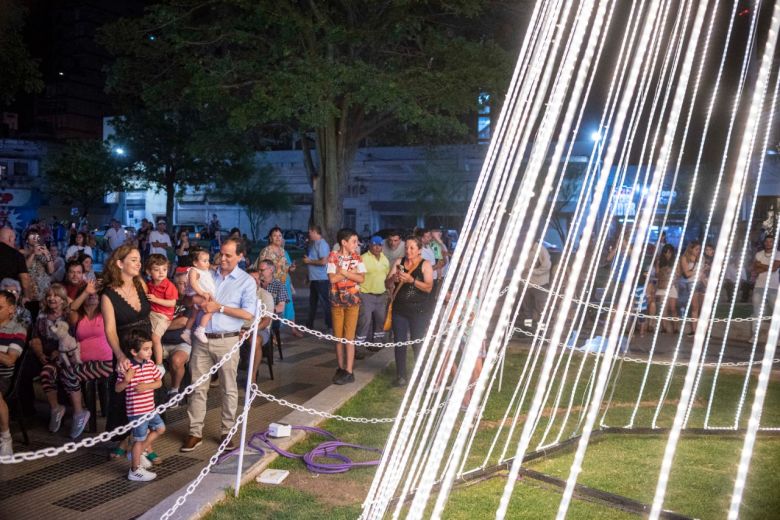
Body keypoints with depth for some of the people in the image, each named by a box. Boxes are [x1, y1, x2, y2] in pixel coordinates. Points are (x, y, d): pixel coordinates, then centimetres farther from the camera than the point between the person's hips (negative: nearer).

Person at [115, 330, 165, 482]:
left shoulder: (151, 364, 2)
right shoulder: (127, 367, -16)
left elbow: (159, 382, 3)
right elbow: (117, 388, -11)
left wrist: (147, 386, -15)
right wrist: (126, 380, -30)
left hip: (149, 408, 7)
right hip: (136, 410, -7)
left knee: (160, 428, 19)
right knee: (140, 439, 2)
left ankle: (141, 451, 35)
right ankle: (135, 470, 16)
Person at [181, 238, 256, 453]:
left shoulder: (246, 281, -1)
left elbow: (248, 313, -10)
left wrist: (220, 308, -14)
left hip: (227, 340, -3)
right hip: (202, 339, 3)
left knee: (229, 388, 7)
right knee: (198, 387, 7)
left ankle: (227, 431, 20)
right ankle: (195, 432, 17)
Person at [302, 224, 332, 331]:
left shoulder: (322, 244, -16)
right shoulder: (313, 243, 13)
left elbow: (324, 261, -25)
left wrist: (309, 261, -15)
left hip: (322, 279, -10)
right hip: (314, 278, 10)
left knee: (325, 302, -4)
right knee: (312, 301, 18)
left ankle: (330, 325, 2)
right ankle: (310, 324, 29)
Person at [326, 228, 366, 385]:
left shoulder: (357, 257, 1)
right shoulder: (333, 256, -3)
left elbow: (361, 278, -9)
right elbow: (332, 278, -13)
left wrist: (343, 271, -14)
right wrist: (351, 273, -12)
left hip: (352, 301, -1)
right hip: (336, 301, 1)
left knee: (349, 337, -4)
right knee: (338, 336, 7)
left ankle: (349, 372, -2)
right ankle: (341, 368, 19)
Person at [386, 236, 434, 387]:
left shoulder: (425, 264, -2)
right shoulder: (399, 262, 8)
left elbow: (429, 287, -13)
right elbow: (388, 283, 8)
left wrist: (411, 280, -25)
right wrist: (394, 279, -14)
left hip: (418, 310, -3)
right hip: (399, 309, 3)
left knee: (418, 343, 0)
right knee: (400, 343, 3)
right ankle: (401, 376, 12)